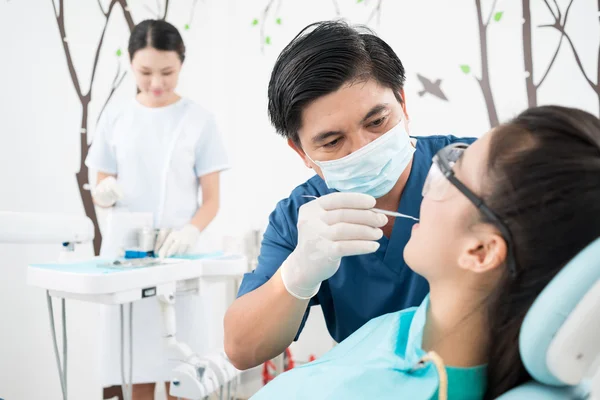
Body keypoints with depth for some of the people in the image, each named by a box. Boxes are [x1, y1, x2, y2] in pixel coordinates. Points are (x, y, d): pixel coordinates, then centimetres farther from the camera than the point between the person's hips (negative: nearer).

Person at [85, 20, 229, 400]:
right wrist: (104, 193, -14)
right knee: (137, 366, 5)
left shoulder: (199, 119, -1)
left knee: (177, 363, 1)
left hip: (176, 254, -2)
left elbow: (212, 199, -2)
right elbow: (101, 190, 10)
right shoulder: (116, 118, 5)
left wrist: (191, 232, -21)